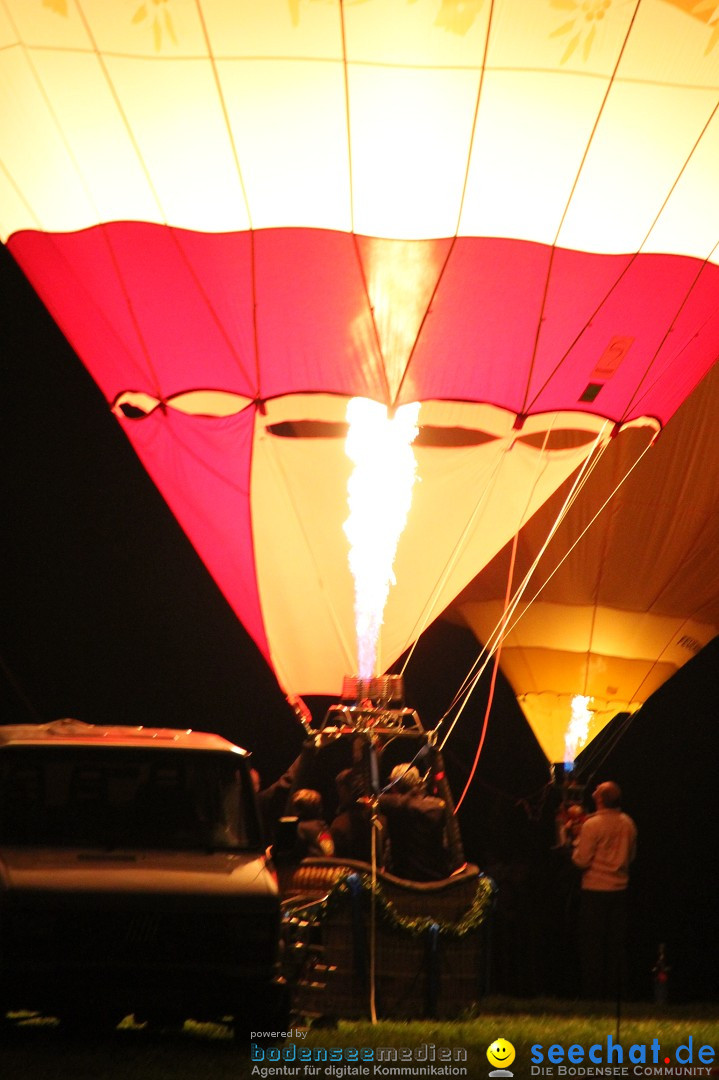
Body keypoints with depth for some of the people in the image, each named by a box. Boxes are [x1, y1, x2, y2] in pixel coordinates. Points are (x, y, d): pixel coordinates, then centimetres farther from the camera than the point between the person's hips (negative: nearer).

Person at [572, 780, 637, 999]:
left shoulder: (592, 825, -15)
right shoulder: (628, 824, 3)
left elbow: (581, 860, -15)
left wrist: (578, 842, 2)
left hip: (595, 890, -5)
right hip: (620, 889, 5)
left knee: (591, 946, 2)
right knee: (616, 944, 11)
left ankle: (592, 993, 2)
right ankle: (614, 992, 13)